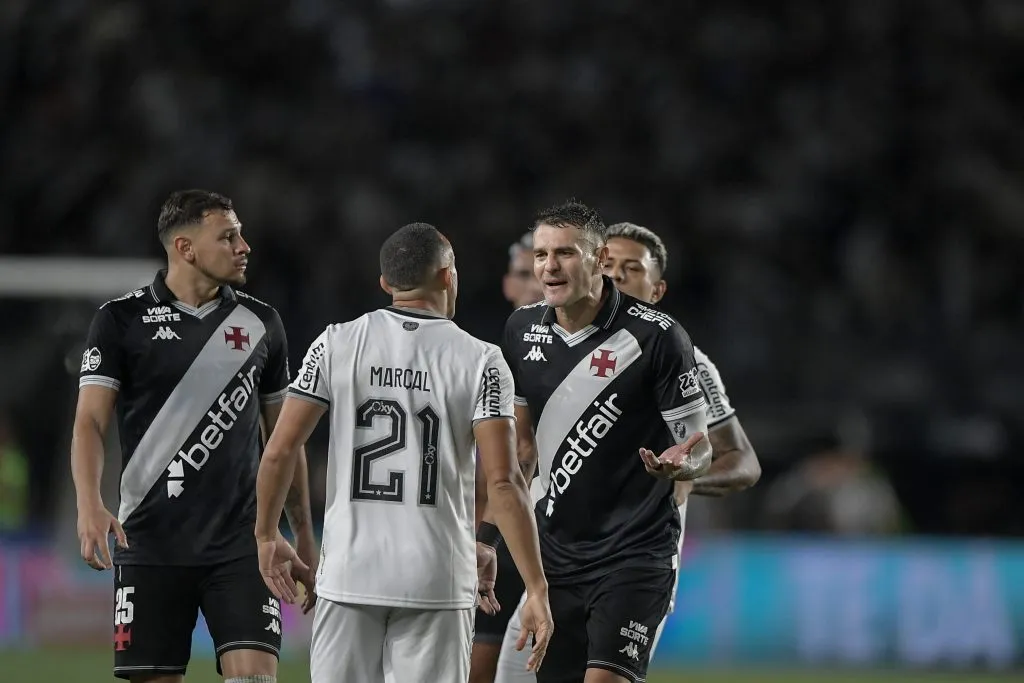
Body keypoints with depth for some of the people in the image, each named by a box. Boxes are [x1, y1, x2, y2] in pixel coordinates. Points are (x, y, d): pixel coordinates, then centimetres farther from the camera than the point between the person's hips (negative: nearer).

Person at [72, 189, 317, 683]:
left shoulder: (261, 323, 10)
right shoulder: (122, 320, 1)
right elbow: (90, 422, -5)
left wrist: (304, 540, 18)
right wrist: (90, 506, -22)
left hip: (240, 544, 2)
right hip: (151, 544, -2)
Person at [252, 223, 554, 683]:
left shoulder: (336, 344, 2)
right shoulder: (480, 362, -3)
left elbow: (280, 451, 0)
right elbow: (503, 481, -10)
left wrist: (266, 536, 16)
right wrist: (536, 589, -7)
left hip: (349, 574, 1)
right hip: (437, 581, -1)